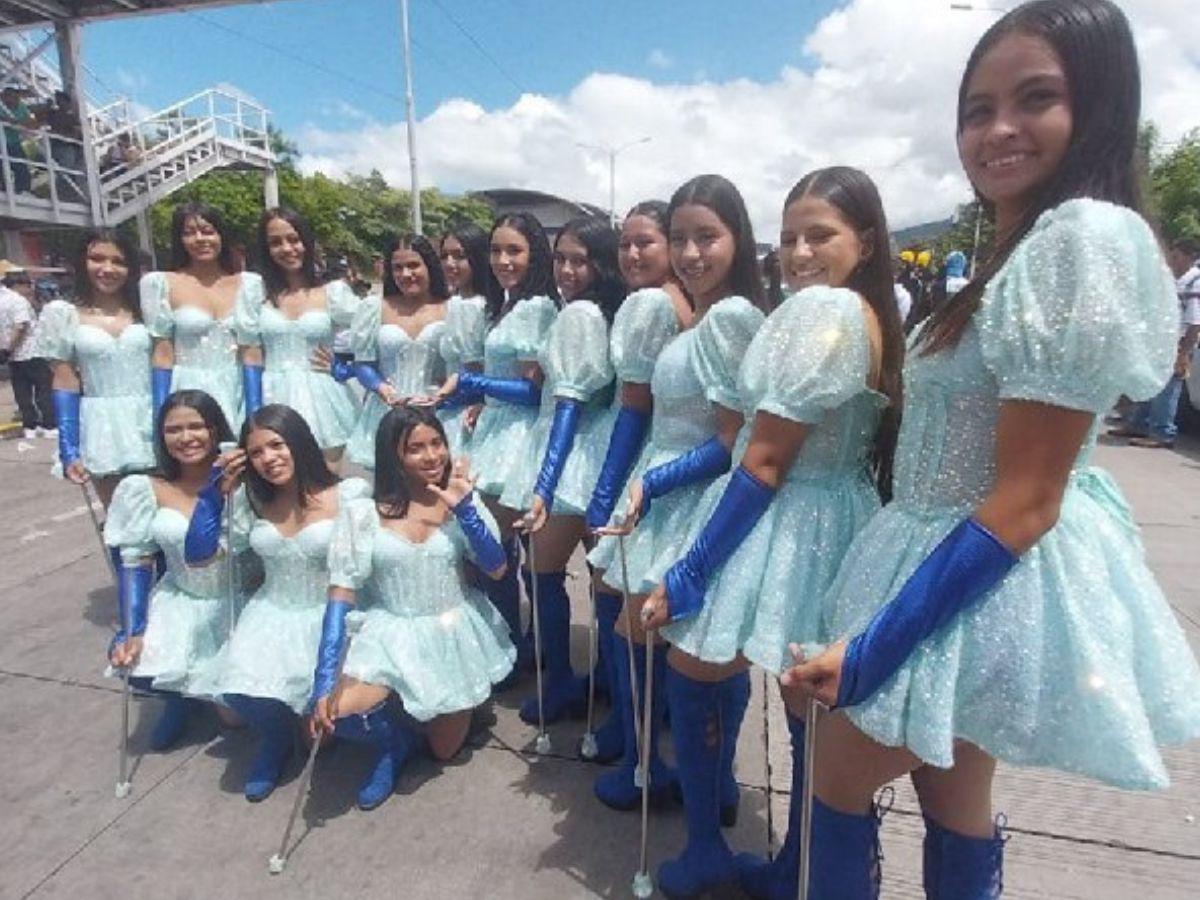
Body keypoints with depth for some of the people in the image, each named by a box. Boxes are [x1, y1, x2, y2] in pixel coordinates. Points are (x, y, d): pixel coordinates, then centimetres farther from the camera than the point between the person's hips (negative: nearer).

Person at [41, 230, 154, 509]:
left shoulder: (145, 310, 5)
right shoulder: (64, 315, 3)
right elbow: (65, 383, 1)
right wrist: (69, 452, -4)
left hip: (149, 424, 1)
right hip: (101, 429, 0)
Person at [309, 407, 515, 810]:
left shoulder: (462, 500, -7)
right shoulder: (362, 512, -13)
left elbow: (496, 569, -14)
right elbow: (340, 597, -13)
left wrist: (463, 508, -26)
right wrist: (324, 682, -21)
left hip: (455, 635, 1)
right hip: (392, 635, -1)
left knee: (445, 750, 10)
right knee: (335, 712, -25)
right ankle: (397, 740, 9)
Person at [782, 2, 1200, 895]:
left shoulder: (1085, 237, -20)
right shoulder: (1027, 247, 11)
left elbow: (1023, 501, -23)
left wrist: (870, 650, -20)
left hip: (985, 587, -9)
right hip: (960, 565, 9)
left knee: (839, 778, 11)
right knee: (951, 794, 24)